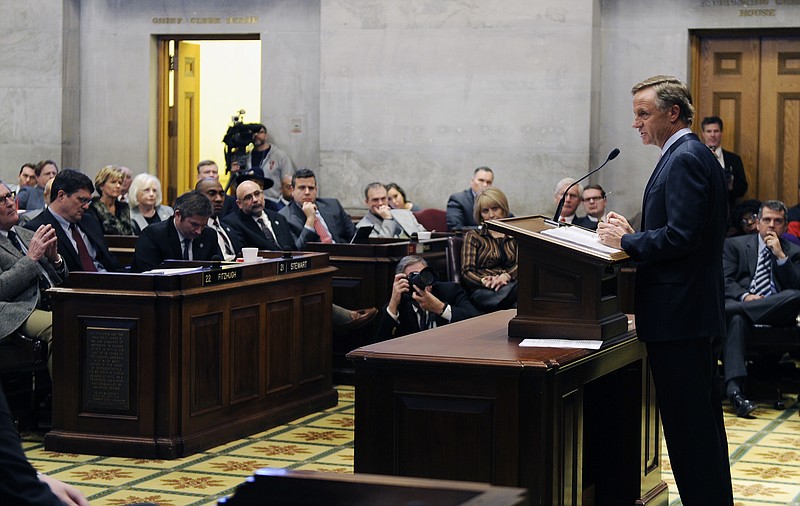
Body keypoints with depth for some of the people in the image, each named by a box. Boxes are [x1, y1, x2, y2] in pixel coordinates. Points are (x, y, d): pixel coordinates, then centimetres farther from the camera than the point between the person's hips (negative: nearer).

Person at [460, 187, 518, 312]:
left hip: (510, 284, 3)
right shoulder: (473, 236, 21)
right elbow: (466, 272, 8)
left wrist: (506, 276, -17)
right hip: (482, 291, -2)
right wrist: (484, 281, -16)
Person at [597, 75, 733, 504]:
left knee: (688, 424, -6)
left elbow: (681, 237, -23)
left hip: (679, 318, -11)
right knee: (700, 422, 16)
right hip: (694, 312, 11)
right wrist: (631, 235, 7)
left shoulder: (686, 159, -15)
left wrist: (626, 240, -11)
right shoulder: (690, 155, 17)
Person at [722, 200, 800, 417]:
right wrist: (745, 296, -16)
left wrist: (781, 256, -4)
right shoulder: (735, 245, 17)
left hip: (776, 310, 1)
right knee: (736, 318, -39)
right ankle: (734, 387, -51)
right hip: (740, 303, -1)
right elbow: (725, 281, 4)